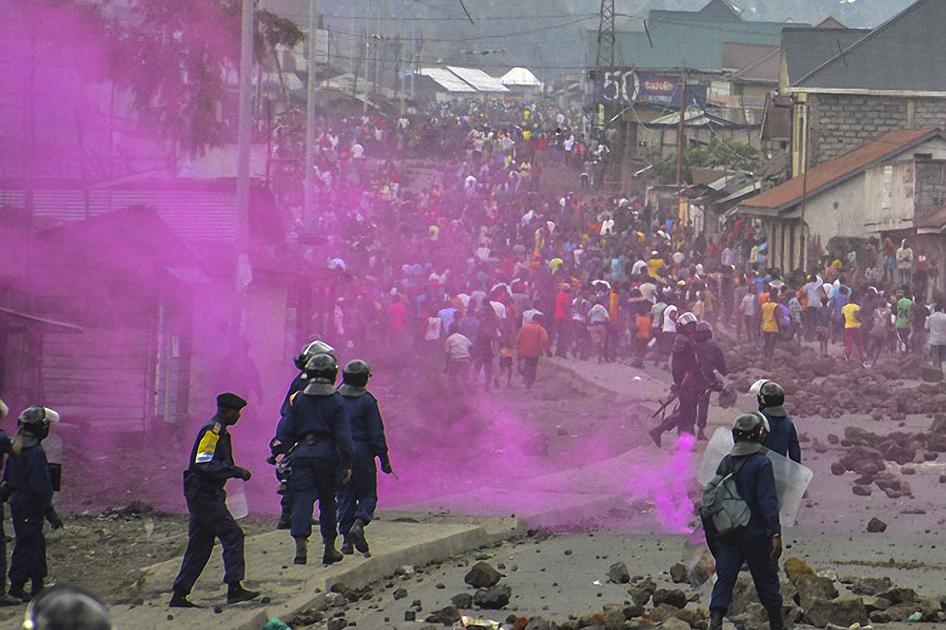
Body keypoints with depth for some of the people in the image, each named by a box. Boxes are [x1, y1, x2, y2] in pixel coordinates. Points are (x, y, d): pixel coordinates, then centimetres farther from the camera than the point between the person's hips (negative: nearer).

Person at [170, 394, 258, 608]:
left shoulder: (221, 433, 19)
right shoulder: (211, 431, -13)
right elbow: (205, 464, -22)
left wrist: (238, 472, 10)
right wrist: (236, 471, -21)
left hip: (204, 496, 10)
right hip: (203, 495, -10)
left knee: (199, 546, 9)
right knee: (232, 535, -12)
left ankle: (179, 595, 11)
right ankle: (234, 588, -15)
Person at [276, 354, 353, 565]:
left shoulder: (299, 399, 4)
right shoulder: (336, 401, -2)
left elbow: (284, 432, 2)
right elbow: (343, 435, -6)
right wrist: (347, 464, -3)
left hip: (302, 453, 1)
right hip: (327, 454, -1)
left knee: (302, 500, -4)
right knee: (327, 501, 12)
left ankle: (301, 545, -21)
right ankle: (329, 548, 19)